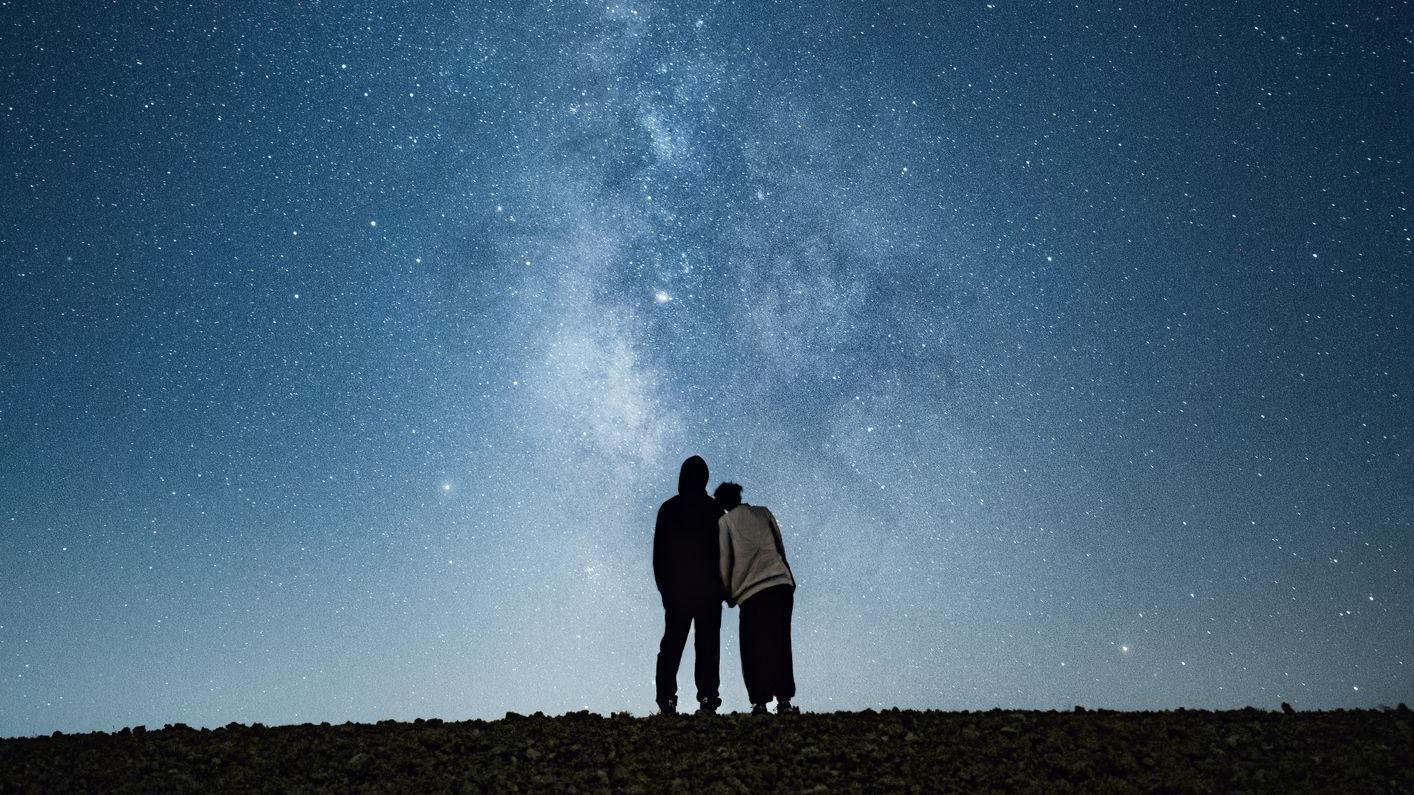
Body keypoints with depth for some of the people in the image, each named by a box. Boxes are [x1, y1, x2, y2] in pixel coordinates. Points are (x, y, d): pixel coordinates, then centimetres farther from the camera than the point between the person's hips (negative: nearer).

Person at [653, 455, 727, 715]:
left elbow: (658, 552, 3)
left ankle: (667, 699, 4)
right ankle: (708, 699, 1)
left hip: (676, 588, 1)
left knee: (672, 644, 8)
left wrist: (663, 585, 11)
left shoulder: (668, 508, 0)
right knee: (707, 644, 5)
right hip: (709, 589, -1)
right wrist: (724, 586, 8)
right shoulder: (715, 509, -3)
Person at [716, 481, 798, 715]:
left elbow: (725, 560, 5)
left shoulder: (725, 522, 7)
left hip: (751, 591, -3)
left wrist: (728, 592, 15)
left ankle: (760, 702, -4)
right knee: (780, 645, 5)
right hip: (782, 584, 3)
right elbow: (780, 548, 18)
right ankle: (784, 699, -1)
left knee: (754, 650, 3)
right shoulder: (763, 512, 15)